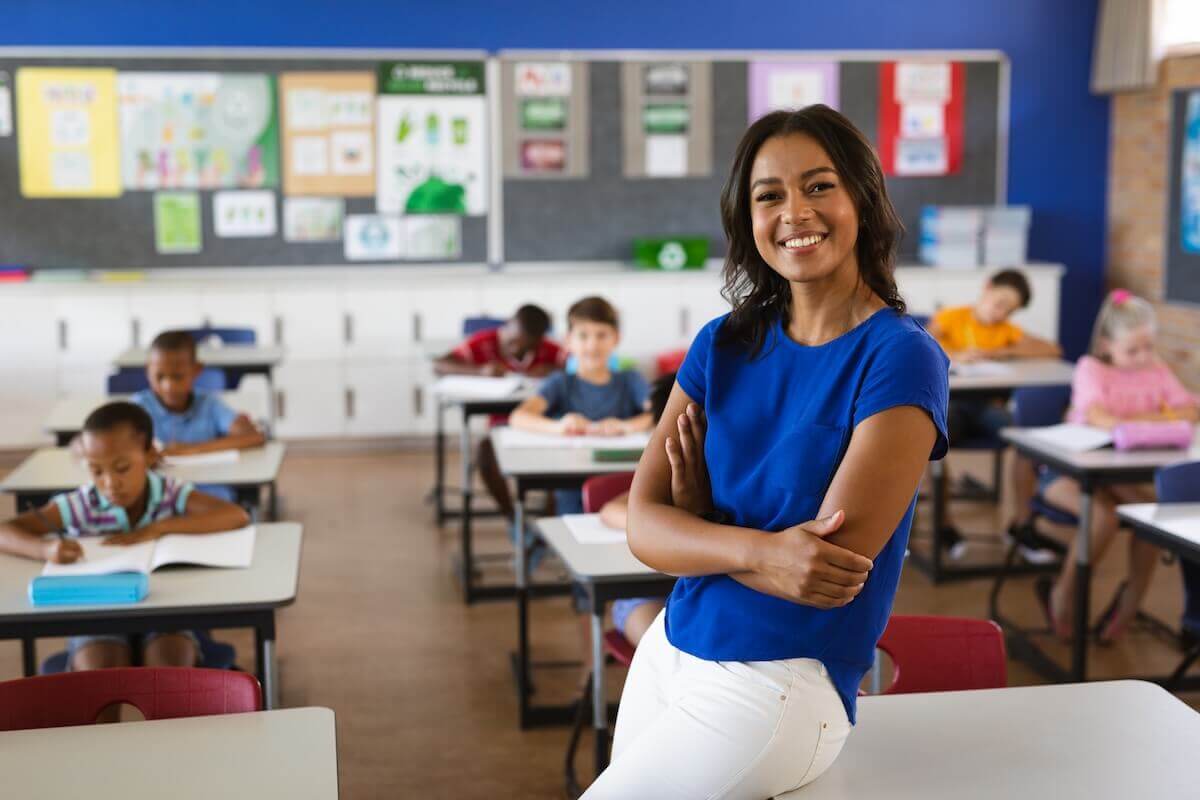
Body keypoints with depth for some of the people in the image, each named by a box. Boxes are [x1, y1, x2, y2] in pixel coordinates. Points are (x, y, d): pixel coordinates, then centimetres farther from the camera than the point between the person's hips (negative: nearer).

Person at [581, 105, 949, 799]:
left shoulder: (902, 359, -13)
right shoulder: (723, 345, 2)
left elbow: (833, 561, -19)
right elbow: (644, 527, -6)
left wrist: (702, 535, -4)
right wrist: (756, 549, -26)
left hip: (782, 685, -6)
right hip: (667, 655, 6)